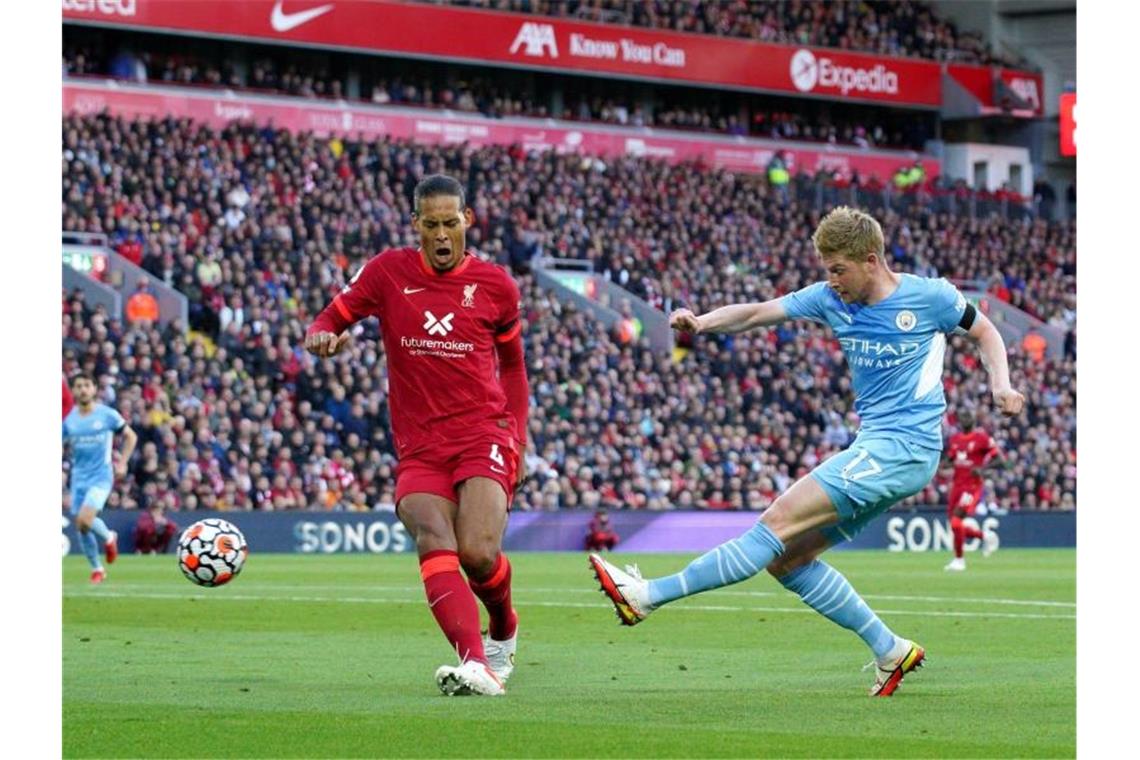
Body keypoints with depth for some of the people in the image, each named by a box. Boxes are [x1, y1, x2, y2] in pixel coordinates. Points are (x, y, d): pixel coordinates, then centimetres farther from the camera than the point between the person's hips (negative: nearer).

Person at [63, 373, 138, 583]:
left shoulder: (107, 415, -5)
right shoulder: (67, 419, 3)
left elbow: (131, 436, 6)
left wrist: (122, 463, -2)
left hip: (101, 476, -4)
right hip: (79, 477, 4)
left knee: (84, 520, -24)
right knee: (81, 528, 4)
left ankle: (108, 537, 7)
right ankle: (97, 569, 21)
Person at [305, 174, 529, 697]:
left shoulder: (495, 285, 6)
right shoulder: (388, 272, 5)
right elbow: (331, 319, 9)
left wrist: (517, 436, 12)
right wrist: (321, 335, -15)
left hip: (483, 436, -1)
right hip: (419, 448, 1)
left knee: (478, 552, -21)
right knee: (433, 544, -26)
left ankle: (503, 631, 13)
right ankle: (477, 663, -38)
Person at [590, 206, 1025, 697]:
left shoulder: (929, 296, -5)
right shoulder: (831, 299, 8)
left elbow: (984, 331, 10)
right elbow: (758, 313, 1)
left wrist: (1001, 385, -7)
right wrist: (702, 322, -16)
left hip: (906, 447, -8)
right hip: (874, 445, 8)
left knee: (779, 522, -15)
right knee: (786, 559, 3)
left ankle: (648, 596, -18)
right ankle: (889, 651, 9)